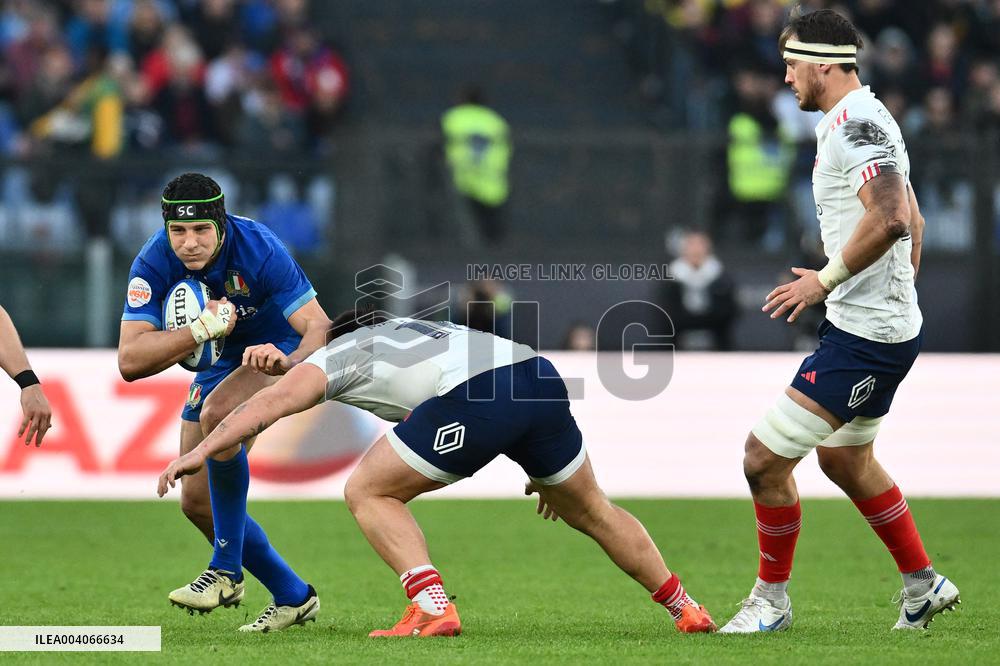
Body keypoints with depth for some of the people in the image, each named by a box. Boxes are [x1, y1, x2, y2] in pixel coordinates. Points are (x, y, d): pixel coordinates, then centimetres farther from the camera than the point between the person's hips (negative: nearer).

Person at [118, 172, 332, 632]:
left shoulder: (259, 249, -31)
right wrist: (201, 330, -44)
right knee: (196, 502, 1)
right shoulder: (153, 263, -23)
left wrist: (287, 361, -55)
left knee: (217, 414, -35)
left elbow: (319, 327, -34)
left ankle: (226, 569, -26)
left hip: (278, 352, -5)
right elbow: (130, 361, -32)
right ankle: (293, 597, 17)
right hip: (219, 366, 5)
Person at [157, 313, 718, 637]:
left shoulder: (337, 355, 20)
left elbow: (274, 401, 3)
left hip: (476, 400, -7)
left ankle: (433, 610, -4)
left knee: (368, 493, 9)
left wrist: (203, 450, 1)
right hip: (541, 374, 7)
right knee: (592, 512, 27)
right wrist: (545, 469, 45)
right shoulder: (410, 331, 39)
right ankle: (688, 610, 32)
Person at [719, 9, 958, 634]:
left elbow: (891, 219, -32)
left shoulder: (854, 125, -19)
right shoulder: (865, 120, 14)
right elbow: (911, 221, 23)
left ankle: (771, 600, 7)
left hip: (864, 336, -11)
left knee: (765, 459, -8)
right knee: (845, 459, 27)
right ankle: (924, 585, 35)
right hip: (893, 324, 11)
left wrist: (824, 280, -24)